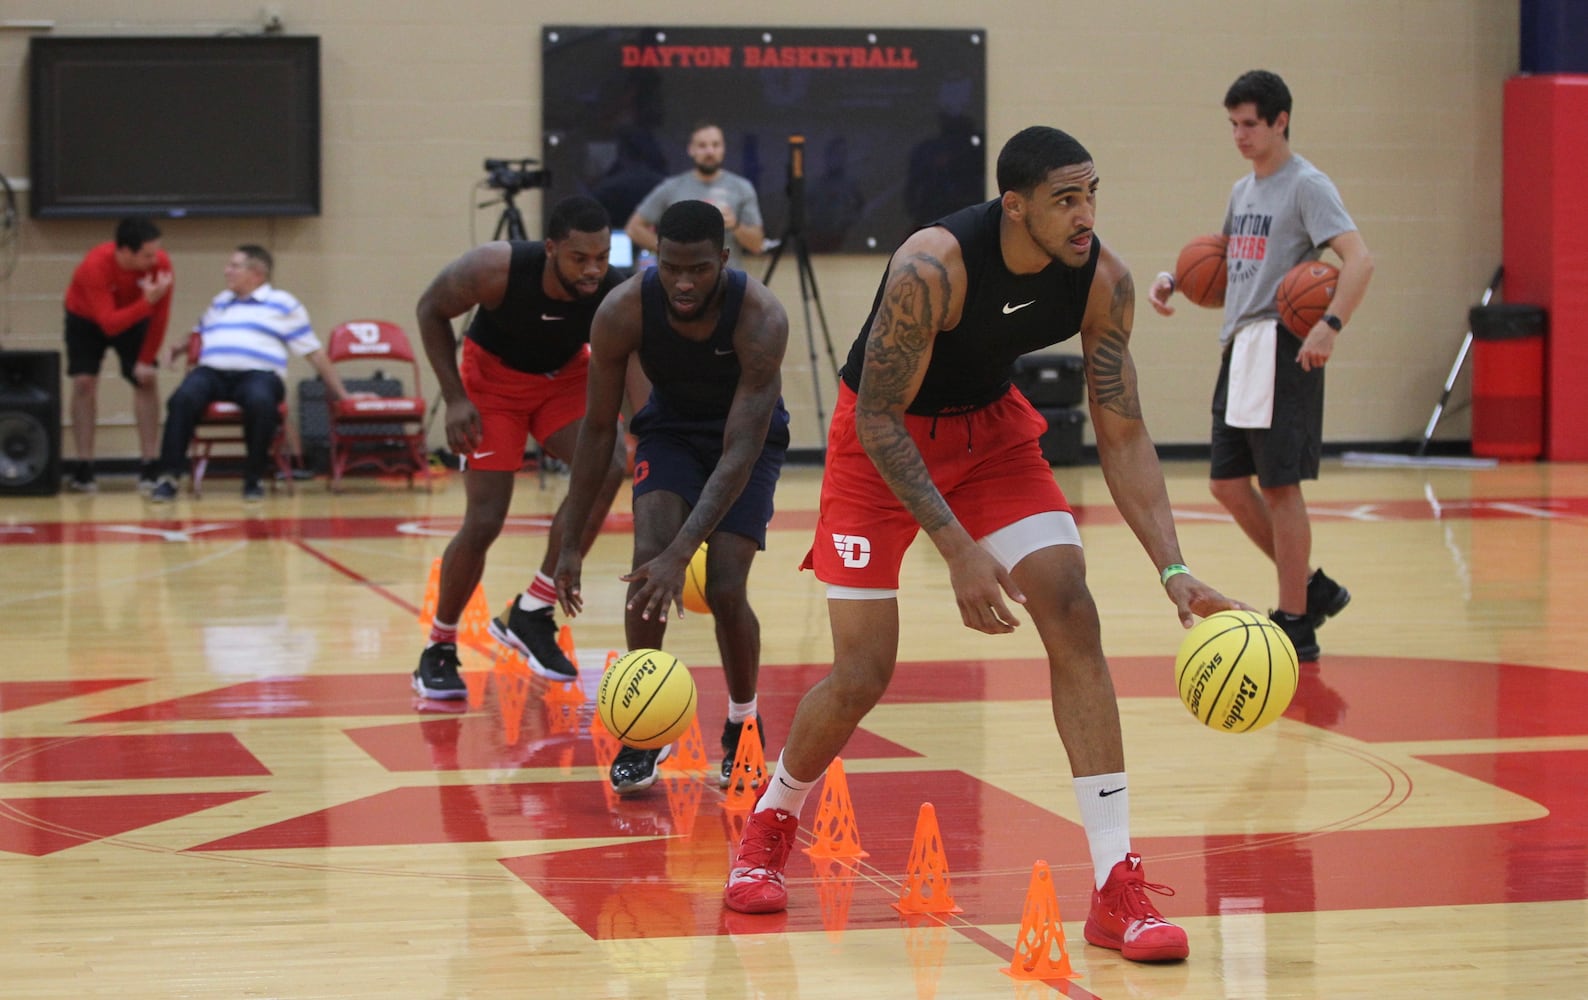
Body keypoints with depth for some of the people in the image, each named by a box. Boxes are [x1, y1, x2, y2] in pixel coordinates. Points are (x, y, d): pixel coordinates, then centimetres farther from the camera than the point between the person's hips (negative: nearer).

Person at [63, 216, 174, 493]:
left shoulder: (160, 263, -32)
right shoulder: (95, 267, -41)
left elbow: (160, 317, -18)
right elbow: (109, 324, -45)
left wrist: (147, 359, -16)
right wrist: (148, 301, -54)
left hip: (133, 316, 2)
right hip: (86, 318, -2)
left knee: (147, 379, -11)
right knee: (84, 381, -14)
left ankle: (149, 467, -7)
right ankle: (83, 469, -7)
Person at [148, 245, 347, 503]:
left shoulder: (283, 304, 15)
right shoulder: (219, 303, 29)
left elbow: (314, 352, 14)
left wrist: (339, 392, 14)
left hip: (258, 373, -3)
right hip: (212, 372, 3)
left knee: (261, 402, -40)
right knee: (183, 399, -31)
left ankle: (253, 479, -23)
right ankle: (169, 477, -30)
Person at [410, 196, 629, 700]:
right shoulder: (495, 269, -33)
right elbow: (431, 309, -13)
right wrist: (454, 398, -18)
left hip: (565, 376, 2)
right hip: (494, 376, -2)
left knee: (607, 467, -25)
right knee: (484, 522, -11)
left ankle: (531, 613, -11)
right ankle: (438, 650, 13)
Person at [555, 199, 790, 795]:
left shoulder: (761, 320, -35)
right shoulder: (622, 312, -27)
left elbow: (739, 454, -36)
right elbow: (597, 427, -14)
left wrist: (682, 552, -47)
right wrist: (569, 541, -15)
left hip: (749, 437, -2)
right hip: (670, 428, 2)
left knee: (725, 589, -15)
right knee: (649, 556, -23)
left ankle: (744, 724, 13)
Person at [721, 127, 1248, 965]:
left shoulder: (1103, 281, -19)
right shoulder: (933, 268, -34)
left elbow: (1121, 434, -11)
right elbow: (878, 417, -27)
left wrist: (1173, 569, -21)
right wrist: (959, 551, -33)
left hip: (990, 425, 4)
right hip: (886, 436, -4)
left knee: (1072, 615, -14)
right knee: (861, 676, -5)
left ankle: (1116, 888, -12)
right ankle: (770, 825, 28)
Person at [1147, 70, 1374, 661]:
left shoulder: (1306, 186, -9)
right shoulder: (1243, 190, 17)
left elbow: (1358, 258, -19)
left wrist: (1331, 325, -31)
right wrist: (1174, 281, 14)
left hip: (1282, 350, -9)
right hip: (1238, 347, 9)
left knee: (1280, 485, -5)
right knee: (1228, 483, 9)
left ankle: (1294, 624, 3)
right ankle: (1312, 589, 21)